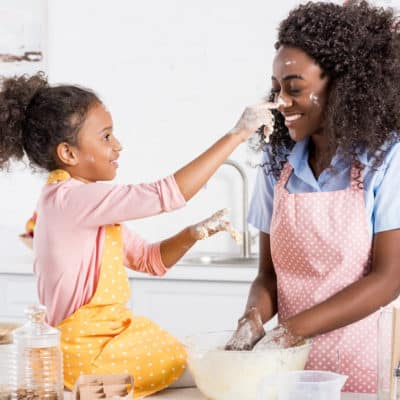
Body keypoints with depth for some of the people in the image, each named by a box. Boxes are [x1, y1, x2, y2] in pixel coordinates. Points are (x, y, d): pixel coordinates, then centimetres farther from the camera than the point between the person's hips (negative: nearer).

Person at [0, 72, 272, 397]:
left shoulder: (88, 204, 10)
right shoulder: (69, 199, -22)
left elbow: (149, 260, 14)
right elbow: (166, 195, -28)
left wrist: (194, 233, -6)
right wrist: (237, 135, -23)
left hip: (109, 337, 9)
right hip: (88, 354, -9)